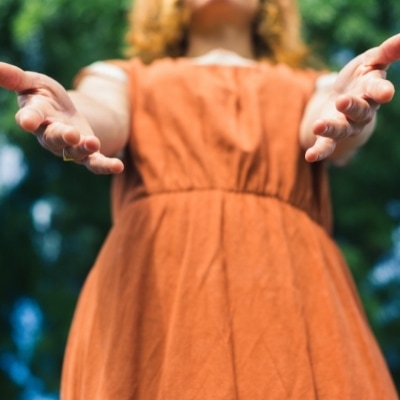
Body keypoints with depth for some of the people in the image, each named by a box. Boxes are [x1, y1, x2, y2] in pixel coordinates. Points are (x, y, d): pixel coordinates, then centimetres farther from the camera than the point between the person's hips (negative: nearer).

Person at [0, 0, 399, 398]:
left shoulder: (313, 88, 26)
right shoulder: (125, 78, 24)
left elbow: (327, 132, 2)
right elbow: (101, 119, 0)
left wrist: (350, 108, -23)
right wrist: (67, 119, -25)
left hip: (288, 282, 1)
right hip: (154, 282, 0)